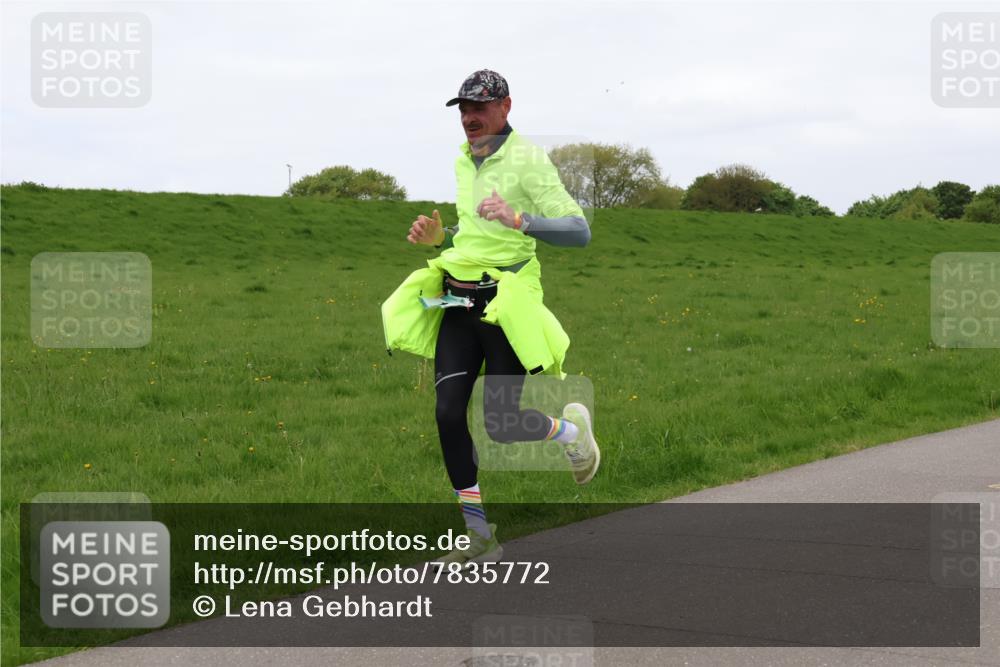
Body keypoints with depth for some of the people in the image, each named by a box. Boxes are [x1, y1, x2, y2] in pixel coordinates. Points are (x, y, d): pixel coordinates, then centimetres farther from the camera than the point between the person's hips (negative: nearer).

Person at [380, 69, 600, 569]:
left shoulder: (528, 160, -8)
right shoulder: (461, 163, 13)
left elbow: (579, 232, -15)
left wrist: (519, 219, -28)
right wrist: (438, 238, 8)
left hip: (506, 305, -6)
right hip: (458, 303, 6)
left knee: (500, 424, -7)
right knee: (449, 413, -5)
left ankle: (571, 429, 28)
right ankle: (478, 536, 5)